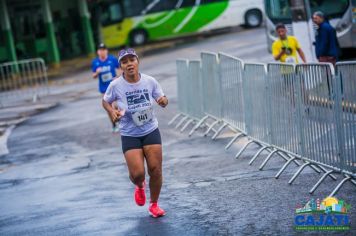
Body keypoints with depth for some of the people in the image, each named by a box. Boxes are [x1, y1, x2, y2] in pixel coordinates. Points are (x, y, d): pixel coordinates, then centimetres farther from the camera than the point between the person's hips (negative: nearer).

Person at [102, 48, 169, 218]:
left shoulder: (150, 81, -9)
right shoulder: (116, 85, -13)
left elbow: (162, 99, 5)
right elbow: (105, 101, 5)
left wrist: (163, 101, -18)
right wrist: (112, 111, -15)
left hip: (151, 131, 2)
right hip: (129, 135, -1)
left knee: (155, 170, -2)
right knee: (137, 173, -10)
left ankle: (154, 204, 23)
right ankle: (139, 186, 30)